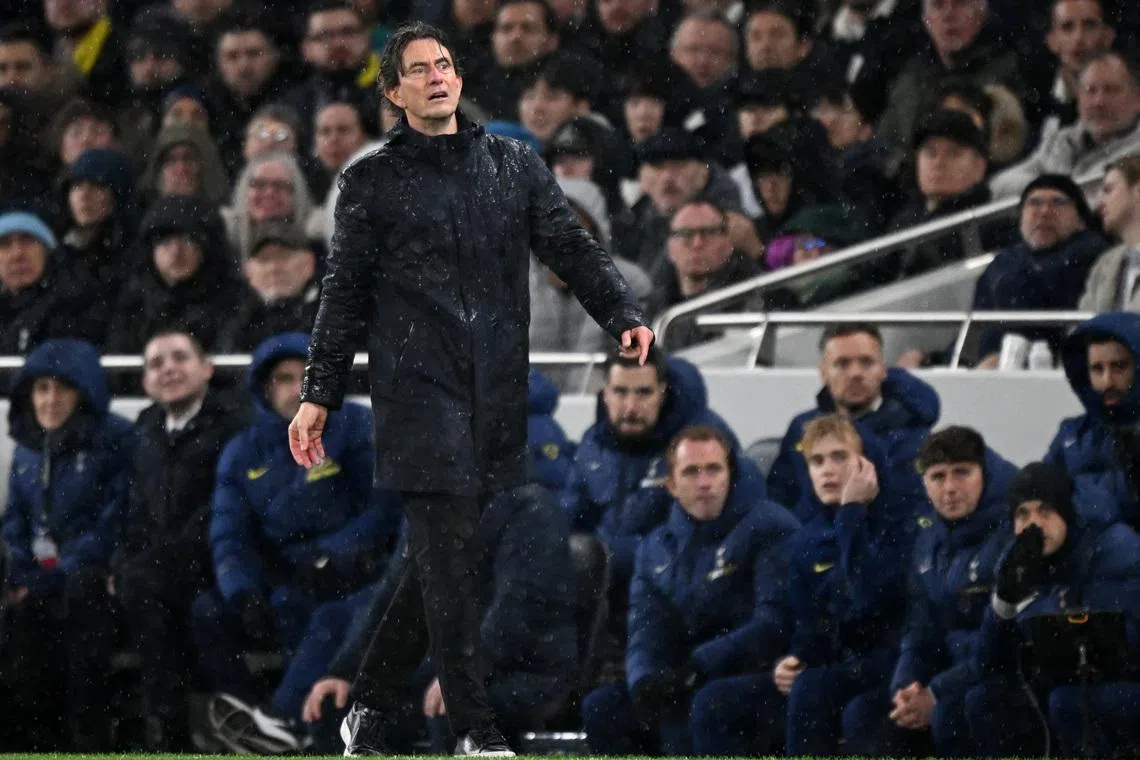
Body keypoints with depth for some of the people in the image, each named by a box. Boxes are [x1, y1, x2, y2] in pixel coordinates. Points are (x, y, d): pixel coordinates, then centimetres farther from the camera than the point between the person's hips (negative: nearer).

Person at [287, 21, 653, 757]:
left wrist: (625, 315, -6)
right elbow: (344, 296, 8)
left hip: (500, 391, 3)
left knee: (440, 558, 4)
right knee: (451, 554, -10)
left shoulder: (514, 165, 14)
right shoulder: (372, 182, 7)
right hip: (419, 389, -3)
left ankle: (371, 700, 16)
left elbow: (573, 248, 10)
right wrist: (318, 396, 3)